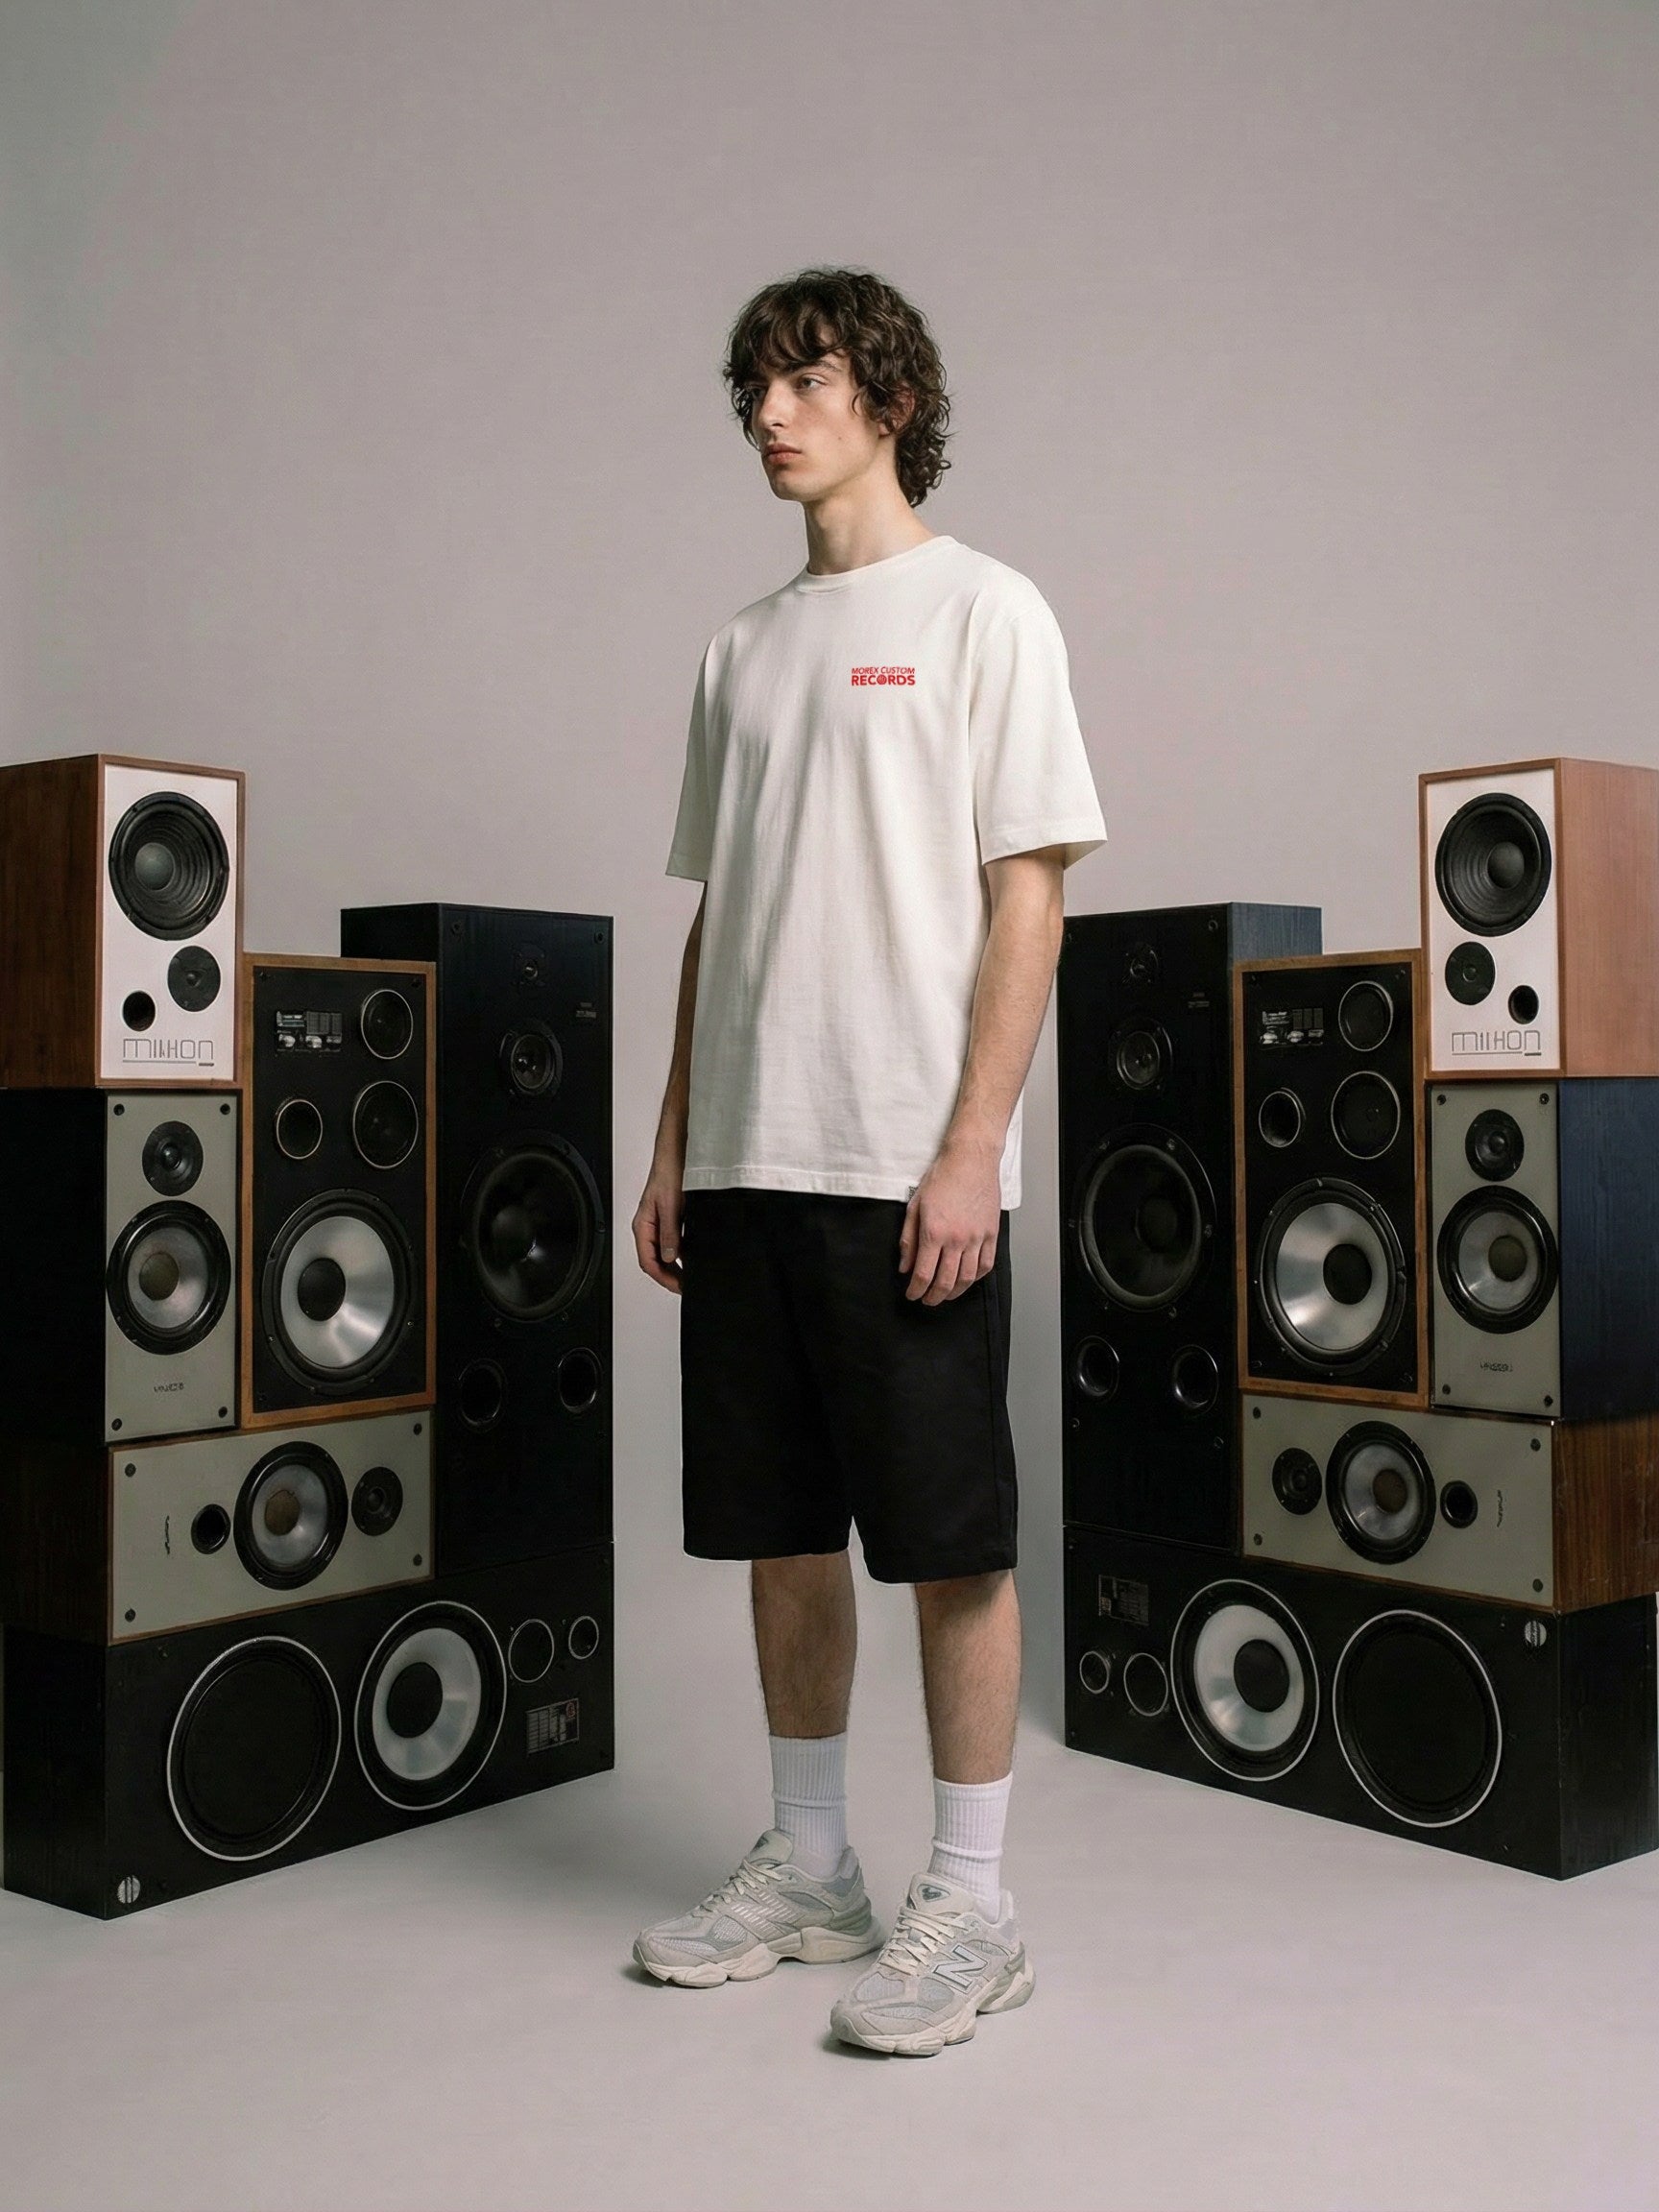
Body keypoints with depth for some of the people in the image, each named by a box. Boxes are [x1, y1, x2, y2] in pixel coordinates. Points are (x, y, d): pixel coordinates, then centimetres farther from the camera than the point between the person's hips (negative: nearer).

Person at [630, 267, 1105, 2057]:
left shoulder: (981, 612, 0)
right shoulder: (743, 650, 18)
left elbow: (1026, 902, -7)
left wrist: (970, 1149, -15)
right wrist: (674, 1145, 12)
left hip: (908, 1166, -6)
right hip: (747, 1165, 6)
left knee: (948, 1541, 0)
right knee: (779, 1528, 12)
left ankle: (968, 1906, 12)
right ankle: (807, 1871, 26)